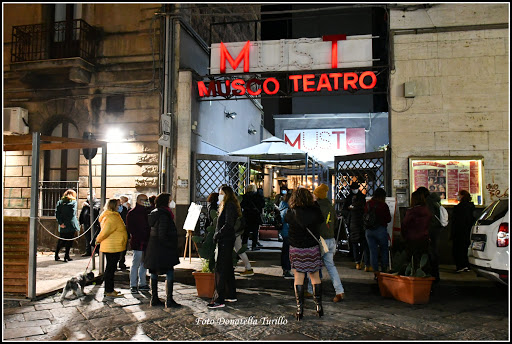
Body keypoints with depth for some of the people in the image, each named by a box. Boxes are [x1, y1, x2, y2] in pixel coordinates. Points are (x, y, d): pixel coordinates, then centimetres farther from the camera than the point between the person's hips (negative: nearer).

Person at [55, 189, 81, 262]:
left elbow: (57, 213, 0)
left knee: (61, 241, 16)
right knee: (69, 241, 1)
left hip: (63, 226, 4)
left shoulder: (60, 202, 9)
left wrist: (60, 223, -4)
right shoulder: (73, 202, -2)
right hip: (71, 225, -4)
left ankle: (56, 255, 19)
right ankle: (66, 257, 1)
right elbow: (73, 213, -9)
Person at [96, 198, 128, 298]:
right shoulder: (111, 218, -19)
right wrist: (98, 240, -5)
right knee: (110, 268, -2)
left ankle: (110, 289, 24)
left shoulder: (115, 216, 15)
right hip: (112, 247, -10)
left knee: (111, 268, 15)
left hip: (114, 247, 10)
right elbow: (105, 231, -21)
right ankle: (109, 291, 6)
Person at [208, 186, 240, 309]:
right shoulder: (226, 206, 18)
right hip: (225, 240, 10)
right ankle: (231, 295, 25)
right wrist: (217, 235, 9)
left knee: (220, 269, -9)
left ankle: (219, 300, -6)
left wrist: (217, 235, -16)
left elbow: (229, 224, -22)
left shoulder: (229, 206, -13)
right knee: (228, 267, 15)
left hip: (225, 241, -10)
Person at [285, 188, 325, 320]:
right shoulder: (316, 211, -6)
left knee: (298, 278, 6)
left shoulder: (292, 213, -9)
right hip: (313, 248, 1)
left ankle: (300, 309, 8)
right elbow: (321, 221, 8)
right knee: (315, 277, 13)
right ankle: (319, 306, 19)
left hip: (297, 249, -1)